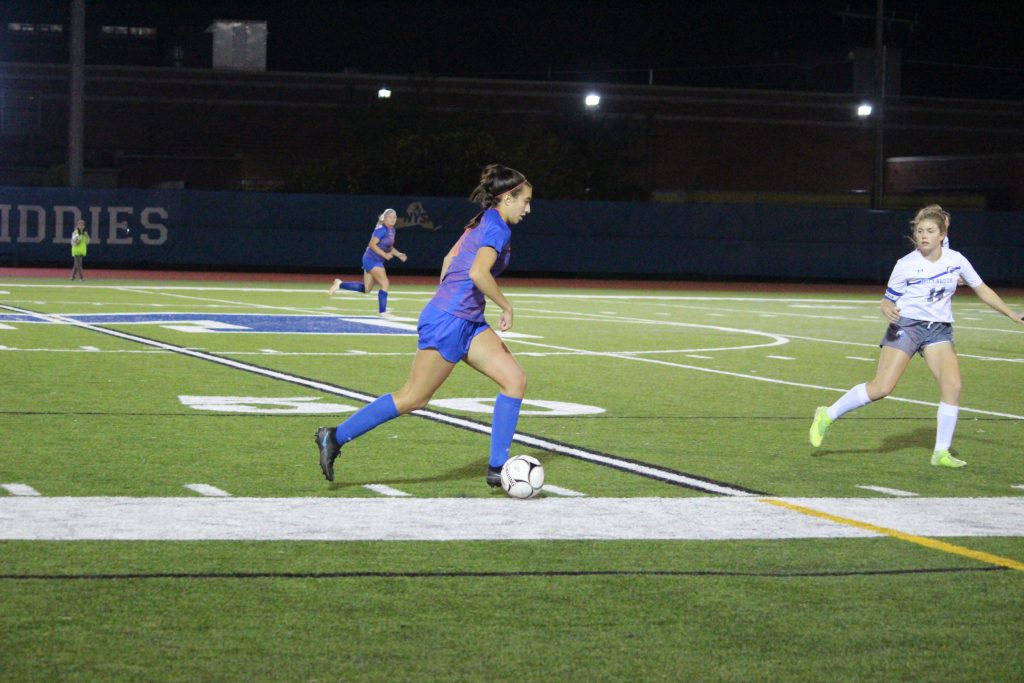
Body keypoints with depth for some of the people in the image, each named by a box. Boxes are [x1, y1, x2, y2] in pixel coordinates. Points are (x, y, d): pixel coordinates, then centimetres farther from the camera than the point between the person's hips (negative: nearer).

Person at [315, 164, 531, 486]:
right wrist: (507, 307, -16)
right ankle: (335, 437, 4)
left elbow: (449, 260, 24)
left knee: (515, 379, 0)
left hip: (467, 323, 10)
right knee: (413, 398, -5)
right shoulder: (498, 229, -13)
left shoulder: (482, 223, 16)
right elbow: (478, 273, -27)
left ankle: (498, 467, 1)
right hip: (449, 321, -10)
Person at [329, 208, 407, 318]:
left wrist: (398, 254, 8)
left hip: (377, 261, 9)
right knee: (385, 284, -12)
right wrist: (385, 255, -23)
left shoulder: (391, 230, 11)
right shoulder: (381, 230, -17)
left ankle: (339, 284, 19)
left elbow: (389, 247, 22)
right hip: (372, 260, -9)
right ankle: (382, 312, -6)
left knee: (366, 289, 13)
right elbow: (372, 245, -21)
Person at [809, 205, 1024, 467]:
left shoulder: (956, 260, 1)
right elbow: (888, 299, -2)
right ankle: (827, 415, 3)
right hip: (907, 325, -4)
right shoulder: (906, 265, -9)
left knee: (953, 386, -14)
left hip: (939, 330, 4)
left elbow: (982, 289, 13)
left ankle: (941, 452, -4)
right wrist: (888, 310, -26)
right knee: (881, 388, -13)